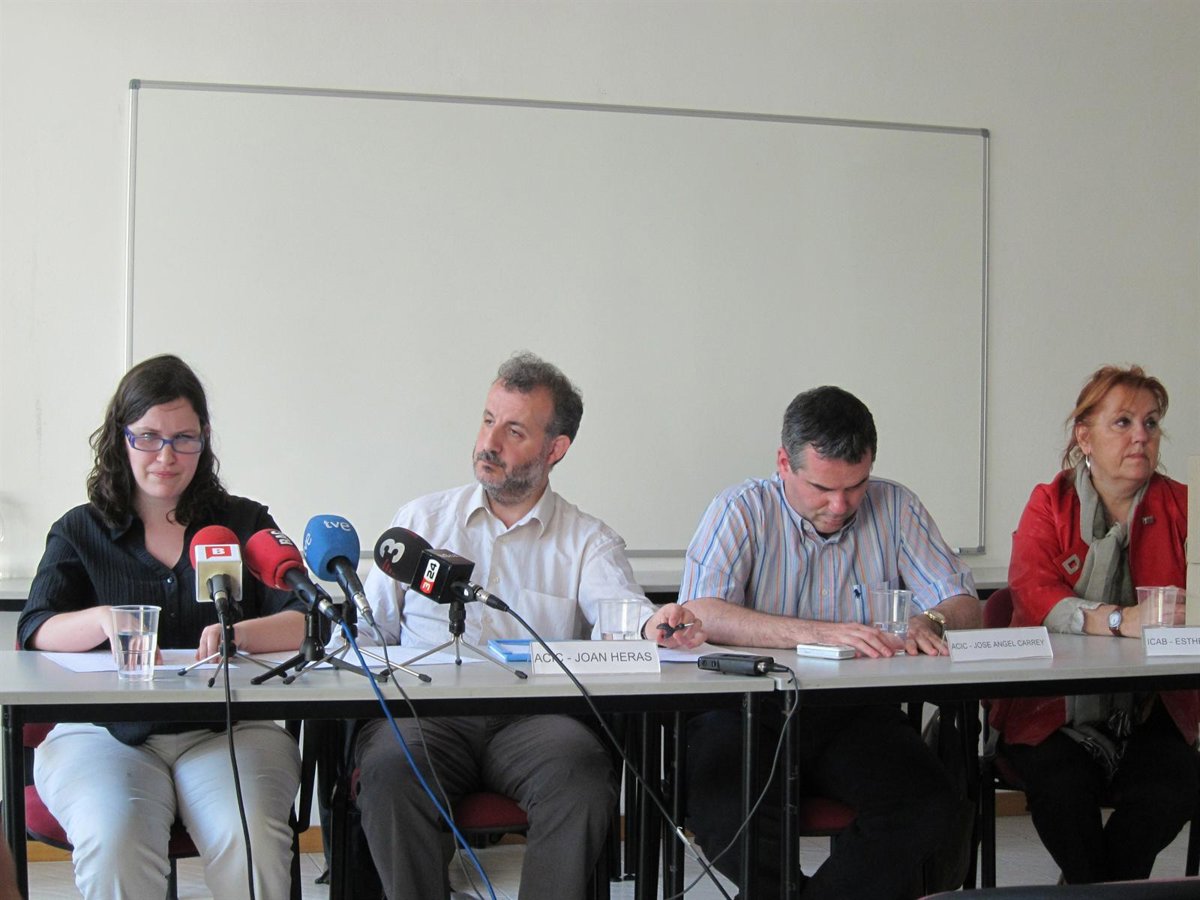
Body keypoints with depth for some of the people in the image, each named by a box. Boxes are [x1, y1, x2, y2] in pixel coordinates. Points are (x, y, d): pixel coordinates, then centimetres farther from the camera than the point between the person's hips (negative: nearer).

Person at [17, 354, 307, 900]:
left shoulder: (245, 523, 16)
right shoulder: (79, 532, 16)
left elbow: (306, 622, 3)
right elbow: (35, 632, 0)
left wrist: (241, 634, -19)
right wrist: (104, 621, -23)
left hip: (227, 731, 0)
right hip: (103, 733, 0)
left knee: (251, 844, -30)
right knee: (114, 844, -32)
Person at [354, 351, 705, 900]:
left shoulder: (588, 541, 14)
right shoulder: (421, 520, 20)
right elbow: (369, 627, 17)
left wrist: (653, 624, -30)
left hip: (533, 719, -1)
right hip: (426, 713, 1)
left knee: (580, 773, -33)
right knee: (390, 769, -33)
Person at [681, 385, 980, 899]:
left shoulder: (894, 508, 8)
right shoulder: (742, 511, -2)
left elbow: (963, 604, 8)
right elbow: (697, 614, -18)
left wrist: (930, 622, -18)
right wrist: (816, 633, -30)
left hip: (857, 715, 2)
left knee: (928, 808, -27)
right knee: (724, 816, -32)